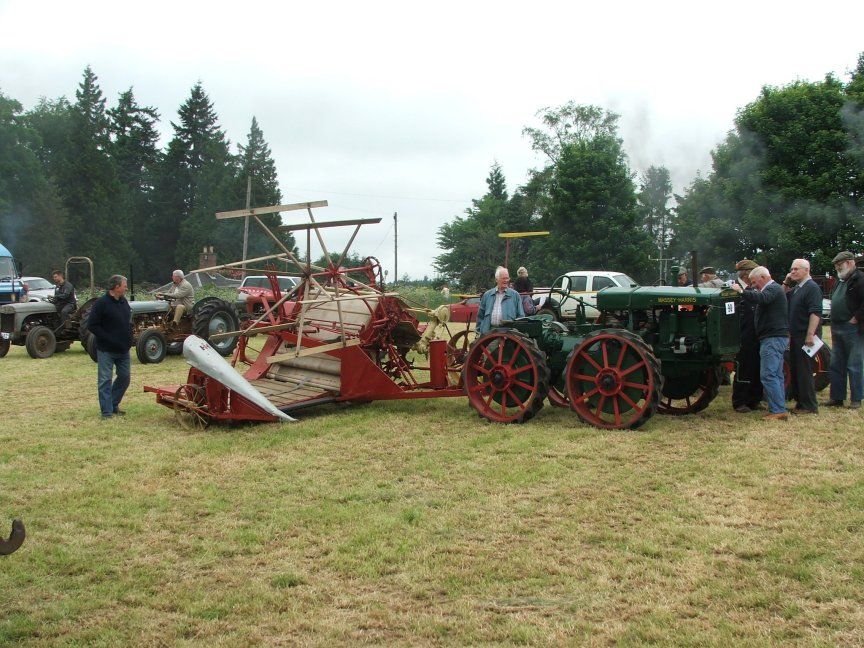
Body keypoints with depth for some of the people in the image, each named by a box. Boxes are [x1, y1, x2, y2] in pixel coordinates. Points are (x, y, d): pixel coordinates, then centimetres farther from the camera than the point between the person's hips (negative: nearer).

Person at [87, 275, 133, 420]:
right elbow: (92, 325, -15)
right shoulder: (101, 303, -13)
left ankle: (114, 405, 26)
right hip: (106, 350, -7)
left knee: (125, 377, 11)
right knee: (105, 380, -2)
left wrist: (129, 340, 6)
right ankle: (106, 412, 3)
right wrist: (108, 339, -20)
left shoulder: (124, 302, 10)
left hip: (123, 349, 7)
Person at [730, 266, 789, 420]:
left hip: (773, 338, -11)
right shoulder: (772, 289, 24)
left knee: (768, 375, -12)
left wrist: (741, 291, -30)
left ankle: (778, 410, -13)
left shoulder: (773, 289, -11)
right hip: (777, 338, 11)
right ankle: (780, 409, 16)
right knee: (776, 375, 12)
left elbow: (761, 298, -32)